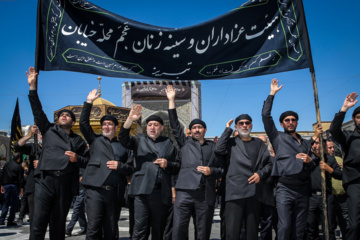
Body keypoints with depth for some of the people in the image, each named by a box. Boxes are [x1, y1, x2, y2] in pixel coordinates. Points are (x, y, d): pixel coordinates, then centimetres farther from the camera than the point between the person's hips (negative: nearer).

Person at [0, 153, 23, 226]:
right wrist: (21, 188, -6)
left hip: (6, 185, 6)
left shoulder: (6, 165, 9)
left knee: (6, 203, 15)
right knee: (14, 203, 1)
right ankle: (10, 221, 1)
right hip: (14, 185, -6)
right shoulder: (18, 167, -9)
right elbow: (20, 178, -11)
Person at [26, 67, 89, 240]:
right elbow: (37, 111, 8)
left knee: (58, 224, 7)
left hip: (66, 183, 2)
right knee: (39, 222, -10)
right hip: (46, 180, -1)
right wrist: (33, 87, 2)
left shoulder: (77, 140, 18)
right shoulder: (49, 130, 16)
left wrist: (77, 159, -5)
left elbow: (88, 160, 16)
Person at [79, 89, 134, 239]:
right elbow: (83, 123, 6)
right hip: (95, 190, -1)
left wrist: (120, 166, -9)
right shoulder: (95, 140, 15)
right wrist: (89, 102, 3)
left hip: (115, 192, 1)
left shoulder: (123, 146, 15)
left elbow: (130, 169, 11)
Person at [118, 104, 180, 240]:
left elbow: (177, 167, 15)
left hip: (162, 193, 2)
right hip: (143, 190, -1)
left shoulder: (169, 143, 17)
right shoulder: (139, 140, 14)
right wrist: (130, 119, -19)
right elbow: (123, 139, -5)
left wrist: (167, 164, -7)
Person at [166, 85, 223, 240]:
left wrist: (211, 171, -5)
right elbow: (175, 125, 10)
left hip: (206, 194, 1)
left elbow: (221, 169, 17)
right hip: (185, 191, 0)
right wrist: (171, 100, 7)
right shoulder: (185, 143, 17)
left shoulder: (213, 147, 18)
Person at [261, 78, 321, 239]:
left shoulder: (305, 143, 23)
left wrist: (309, 160, 4)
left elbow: (310, 167, 28)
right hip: (285, 188, -4)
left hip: (303, 189, 5)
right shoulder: (278, 137, 10)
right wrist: (272, 94, 3)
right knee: (284, 227, -14)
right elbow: (265, 115, 1)